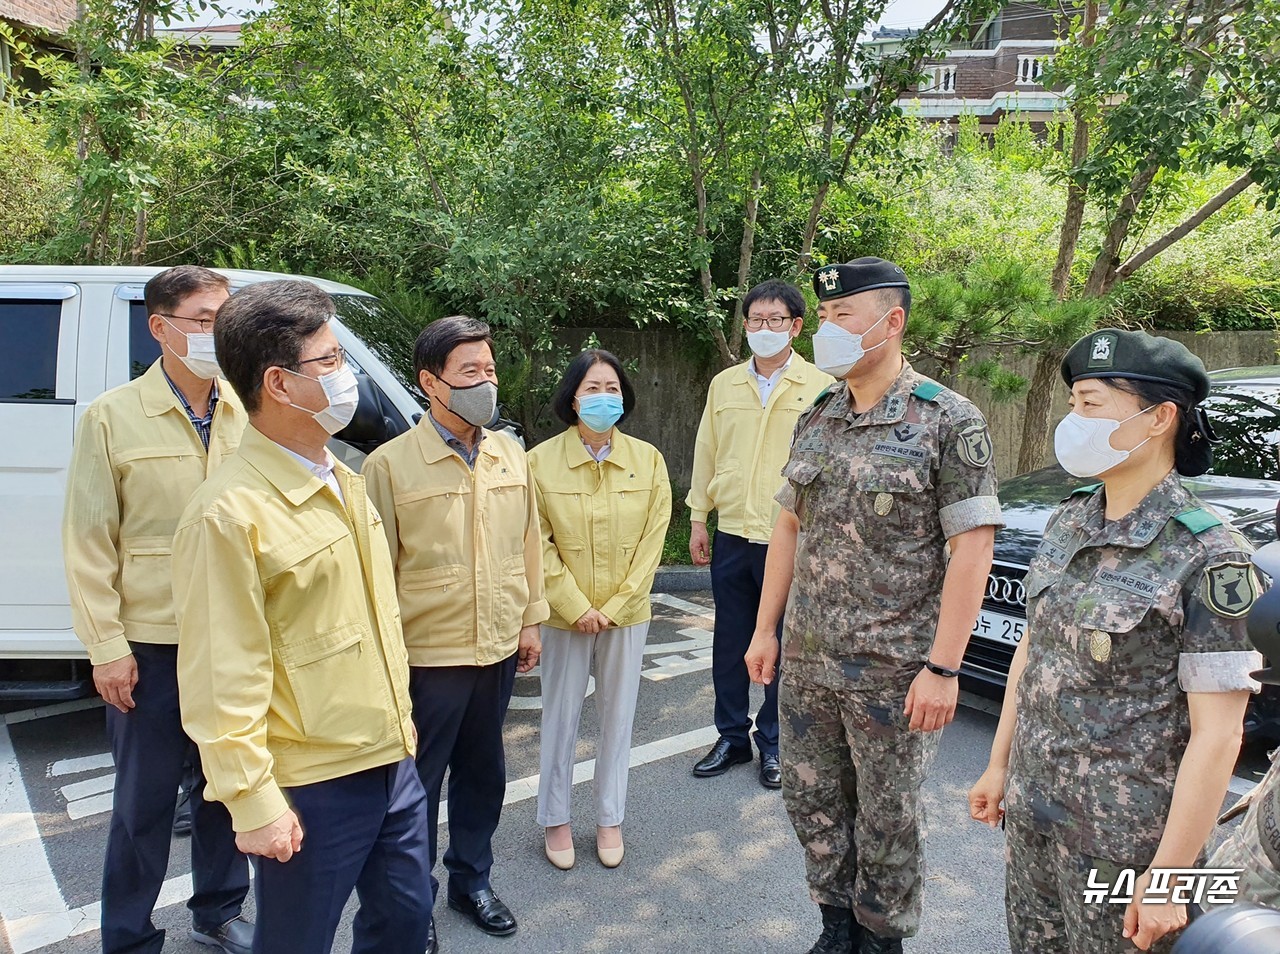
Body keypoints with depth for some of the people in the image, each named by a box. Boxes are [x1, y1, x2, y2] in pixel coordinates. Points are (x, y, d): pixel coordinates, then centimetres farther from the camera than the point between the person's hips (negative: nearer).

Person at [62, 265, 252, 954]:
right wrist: (107, 647, -7)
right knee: (145, 801, 10)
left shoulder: (246, 415, 2)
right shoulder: (113, 418, -5)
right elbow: (89, 542, -5)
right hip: (153, 644, -3)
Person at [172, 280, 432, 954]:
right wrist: (255, 805, -16)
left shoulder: (344, 482, 7)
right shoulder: (230, 512, -20)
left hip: (391, 761, 8)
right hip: (313, 788, -7)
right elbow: (223, 679, -19)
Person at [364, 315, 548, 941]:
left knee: (483, 772, 20)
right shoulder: (391, 463, -13)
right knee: (419, 781, 13)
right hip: (428, 652, -5)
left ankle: (471, 880, 41)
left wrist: (530, 619, 10)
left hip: (499, 648, 5)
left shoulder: (511, 455, 3)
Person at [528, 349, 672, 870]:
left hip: (627, 613, 2)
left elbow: (653, 539, -2)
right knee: (560, 719, 10)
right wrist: (577, 607, -11)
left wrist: (615, 606, -7)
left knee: (617, 718, 13)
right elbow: (538, 543, -7)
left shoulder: (647, 459, -2)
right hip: (565, 615, -1)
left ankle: (610, 818, 30)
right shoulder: (541, 460, -8)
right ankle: (554, 820, 29)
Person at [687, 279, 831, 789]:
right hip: (731, 536, 4)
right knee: (729, 644, 12)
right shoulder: (724, 385, 8)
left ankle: (774, 743, 26)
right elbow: (705, 453, 11)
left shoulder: (820, 388, -3)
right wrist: (698, 520, 9)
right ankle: (733, 737, 29)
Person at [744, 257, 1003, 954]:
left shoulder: (949, 421, -10)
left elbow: (971, 549, -13)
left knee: (886, 818, 12)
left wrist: (942, 667, -17)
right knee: (811, 802, 17)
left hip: (893, 670, -5)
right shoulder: (814, 419, 7)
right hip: (806, 661, 6)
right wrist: (765, 629, 10)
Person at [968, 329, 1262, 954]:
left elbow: (1216, 736, -17)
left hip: (1123, 839, -5)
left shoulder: (1207, 556, -18)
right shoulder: (1067, 522, 0)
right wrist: (999, 765, 13)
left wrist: (1166, 879, -16)